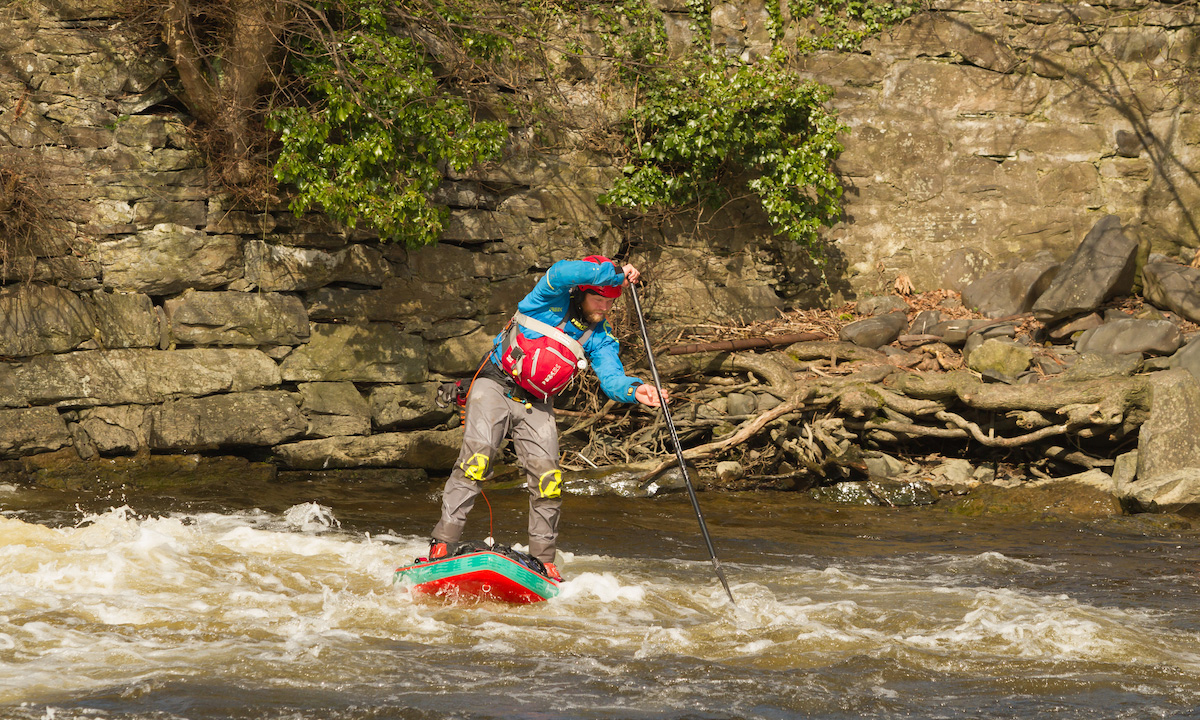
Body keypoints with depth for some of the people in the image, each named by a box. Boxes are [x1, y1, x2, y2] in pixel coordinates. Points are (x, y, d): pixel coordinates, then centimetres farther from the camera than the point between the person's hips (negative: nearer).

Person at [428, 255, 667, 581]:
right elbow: (563, 272, -34)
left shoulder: (600, 336, 2)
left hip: (536, 407, 5)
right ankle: (442, 544, -23)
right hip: (495, 387, -5)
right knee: (476, 457, -21)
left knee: (547, 477, -7)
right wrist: (616, 274, -29)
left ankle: (543, 560, 5)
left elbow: (611, 378, -11)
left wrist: (634, 389, -33)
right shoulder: (552, 299, -11)